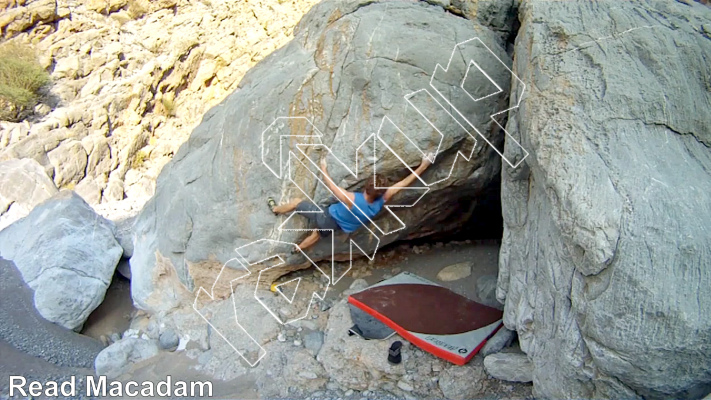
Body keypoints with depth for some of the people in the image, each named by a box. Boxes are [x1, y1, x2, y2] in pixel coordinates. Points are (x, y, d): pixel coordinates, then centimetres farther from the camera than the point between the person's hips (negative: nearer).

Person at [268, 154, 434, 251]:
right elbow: (404, 183, -26)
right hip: (336, 226, 6)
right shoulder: (381, 201, -28)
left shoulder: (353, 200, -42)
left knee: (297, 202, 15)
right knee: (316, 235, 35)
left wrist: (323, 168, -12)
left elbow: (332, 186, -28)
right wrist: (423, 165, -23)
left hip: (327, 218, -6)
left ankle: (276, 209, 43)